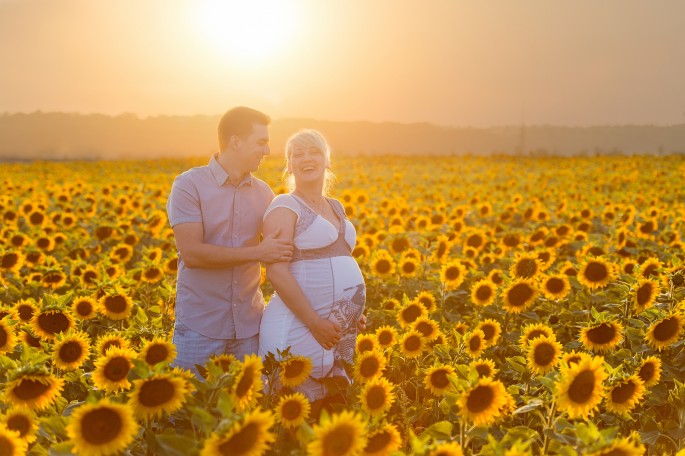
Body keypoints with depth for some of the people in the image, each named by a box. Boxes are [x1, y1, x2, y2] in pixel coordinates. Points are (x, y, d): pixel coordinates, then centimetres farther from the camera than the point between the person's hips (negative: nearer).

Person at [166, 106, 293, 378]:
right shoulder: (189, 185, -9)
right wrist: (257, 253, -18)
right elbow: (191, 253, -18)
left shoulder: (263, 193, 6)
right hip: (200, 325, -4)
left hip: (249, 325, 4)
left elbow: (282, 250, 10)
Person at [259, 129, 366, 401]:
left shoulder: (336, 207, 17)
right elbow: (277, 272, -15)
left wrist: (353, 314, 13)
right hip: (298, 326, -7)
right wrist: (315, 322, -19)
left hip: (339, 331, 8)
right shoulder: (285, 206, -6)